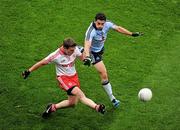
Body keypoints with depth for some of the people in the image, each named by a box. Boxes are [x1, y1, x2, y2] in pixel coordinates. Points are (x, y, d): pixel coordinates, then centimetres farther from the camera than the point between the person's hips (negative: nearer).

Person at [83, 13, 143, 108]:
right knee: (104, 75, -14)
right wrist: (87, 57, -71)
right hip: (93, 52, -7)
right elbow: (87, 45, -53)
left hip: (101, 48, 7)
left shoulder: (107, 24, -23)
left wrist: (131, 34, -3)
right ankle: (112, 98, 0)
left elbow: (118, 28, -6)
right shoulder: (91, 31, -40)